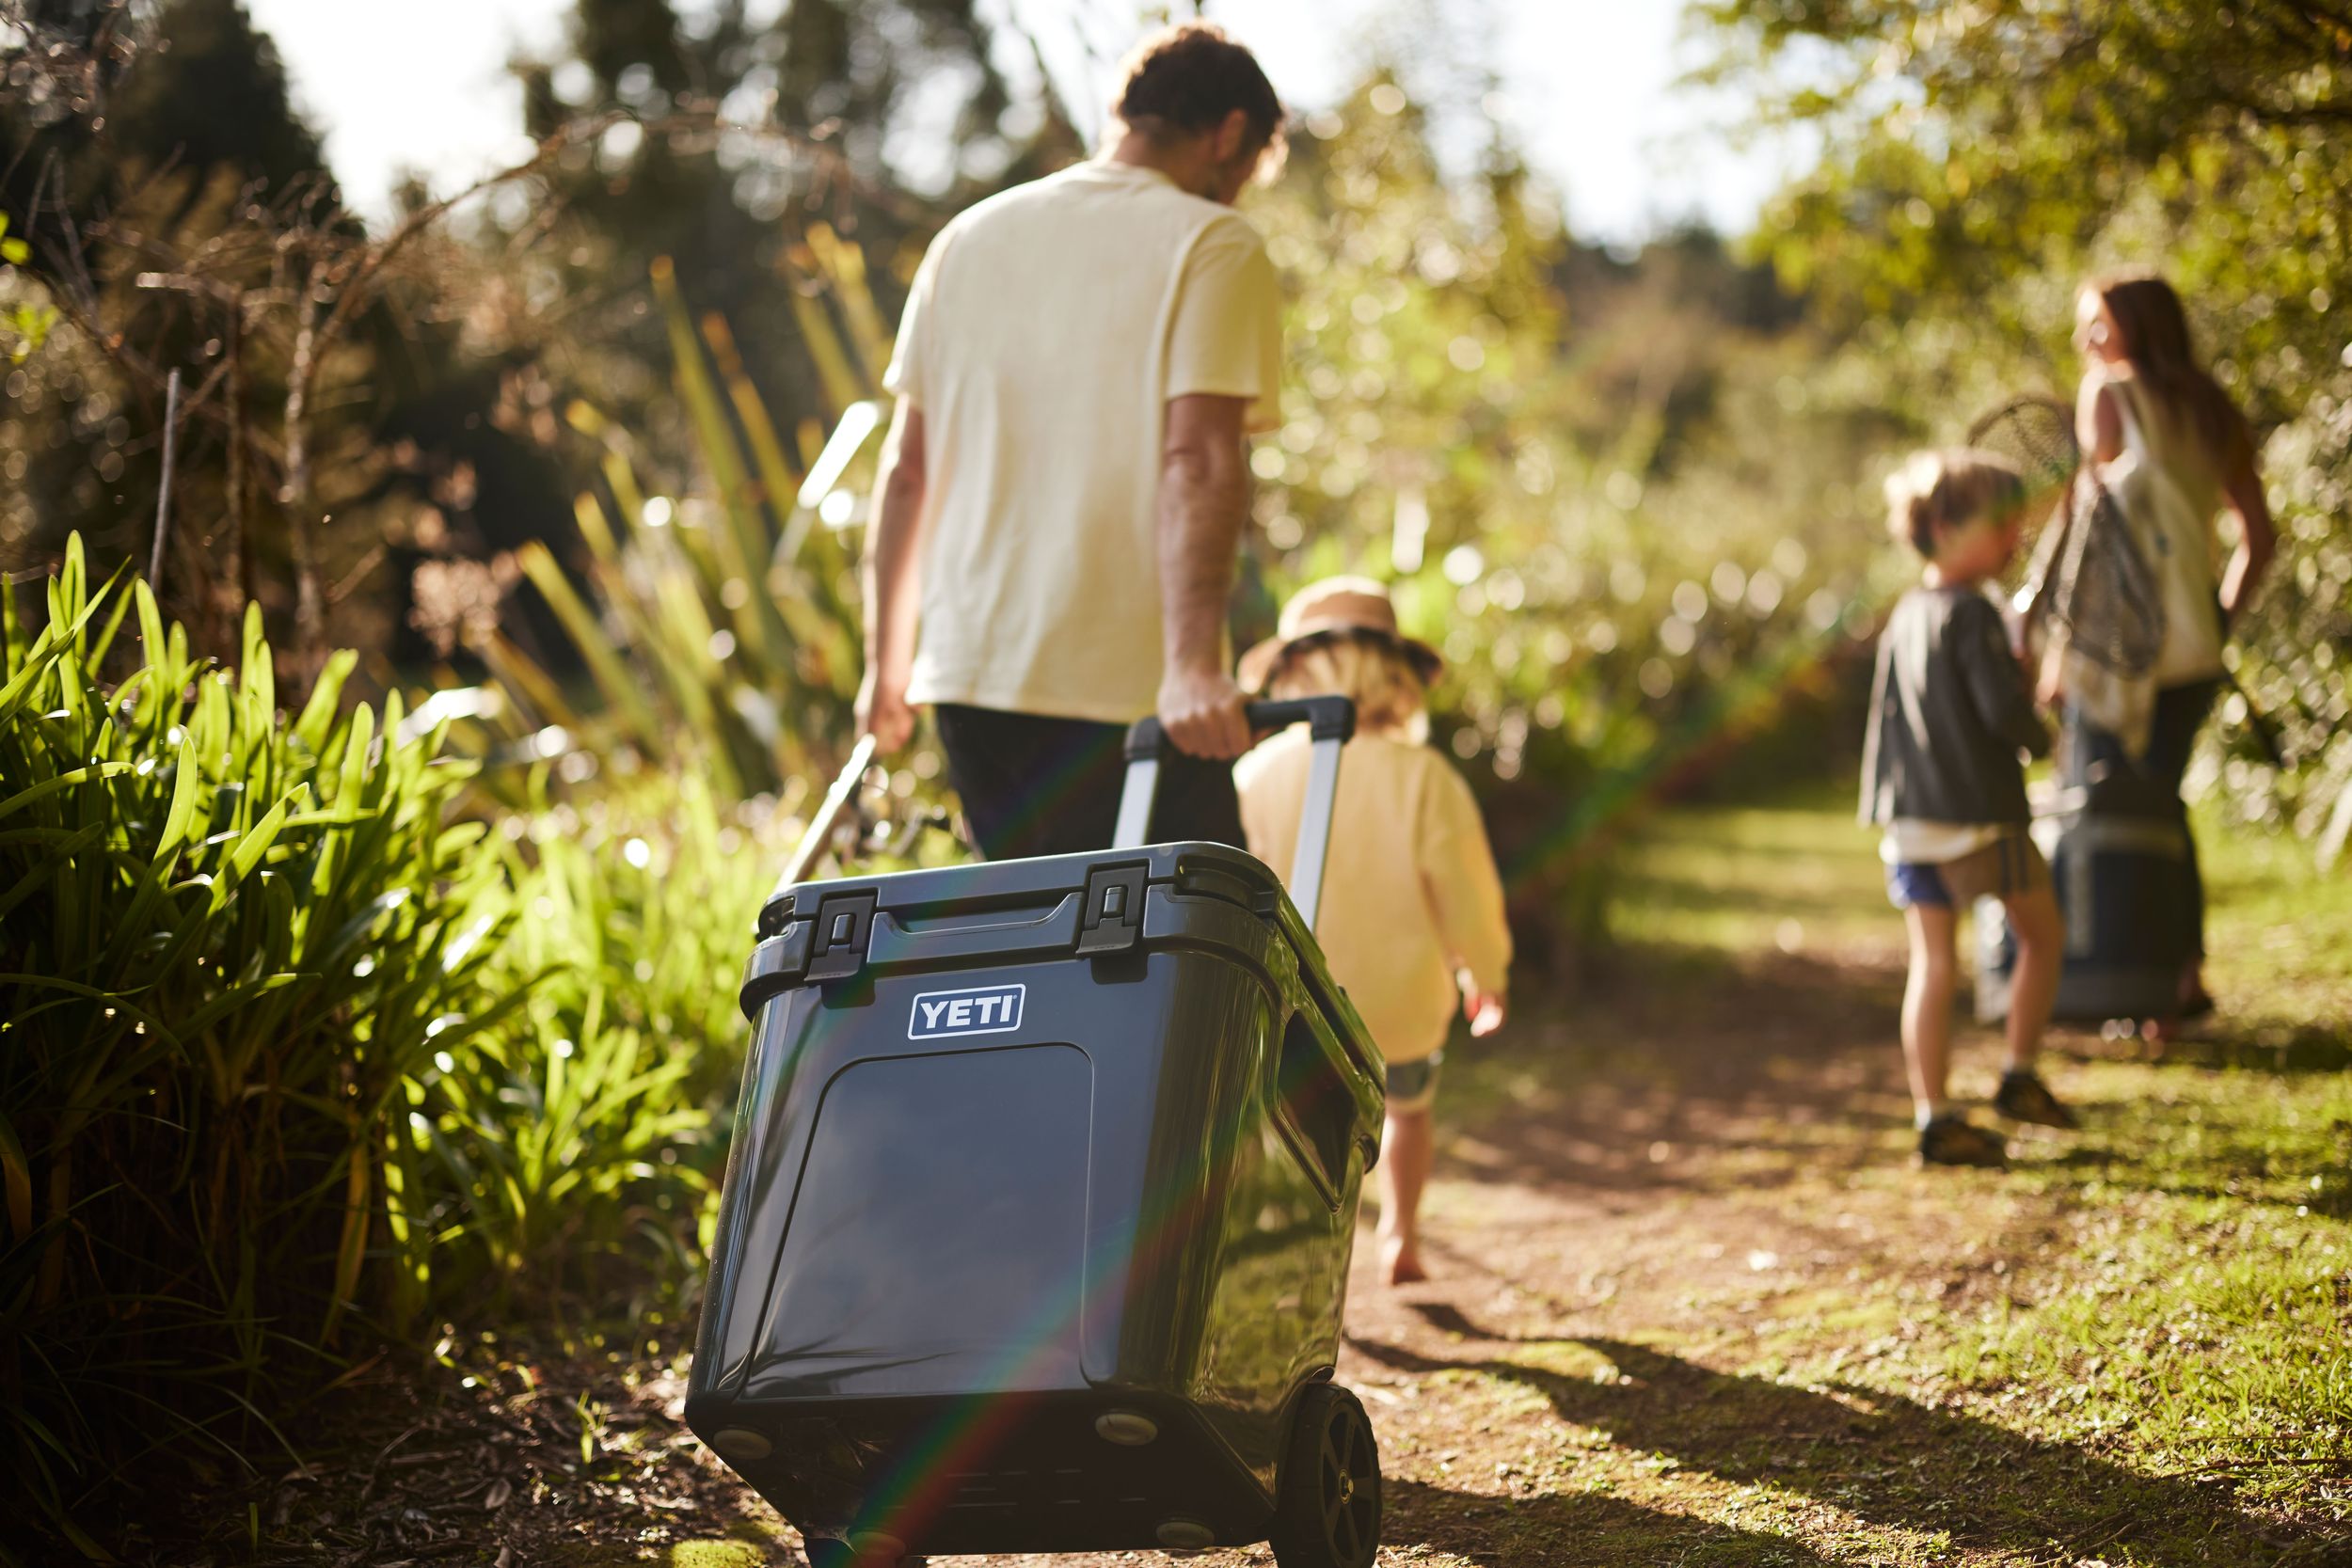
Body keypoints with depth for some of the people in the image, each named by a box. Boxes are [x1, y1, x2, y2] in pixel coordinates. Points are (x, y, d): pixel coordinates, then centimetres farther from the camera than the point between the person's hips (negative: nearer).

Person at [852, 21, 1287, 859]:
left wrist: (886, 660, 21)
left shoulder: (969, 236, 16)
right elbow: (1197, 460, -16)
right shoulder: (1215, 245, -2)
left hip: (965, 667, 7)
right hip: (1122, 680, -6)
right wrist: (1194, 661, -25)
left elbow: (907, 468, 15)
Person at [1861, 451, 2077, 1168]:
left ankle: (1934, 1116, 6)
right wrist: (2038, 735, -1)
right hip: (1981, 811, -7)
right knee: (2043, 934, 15)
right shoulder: (1972, 614, -14)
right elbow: (2003, 709, -19)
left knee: (1933, 963, 7)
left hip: (1911, 818, 7)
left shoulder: (1904, 617, 12)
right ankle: (2019, 1079, 19)